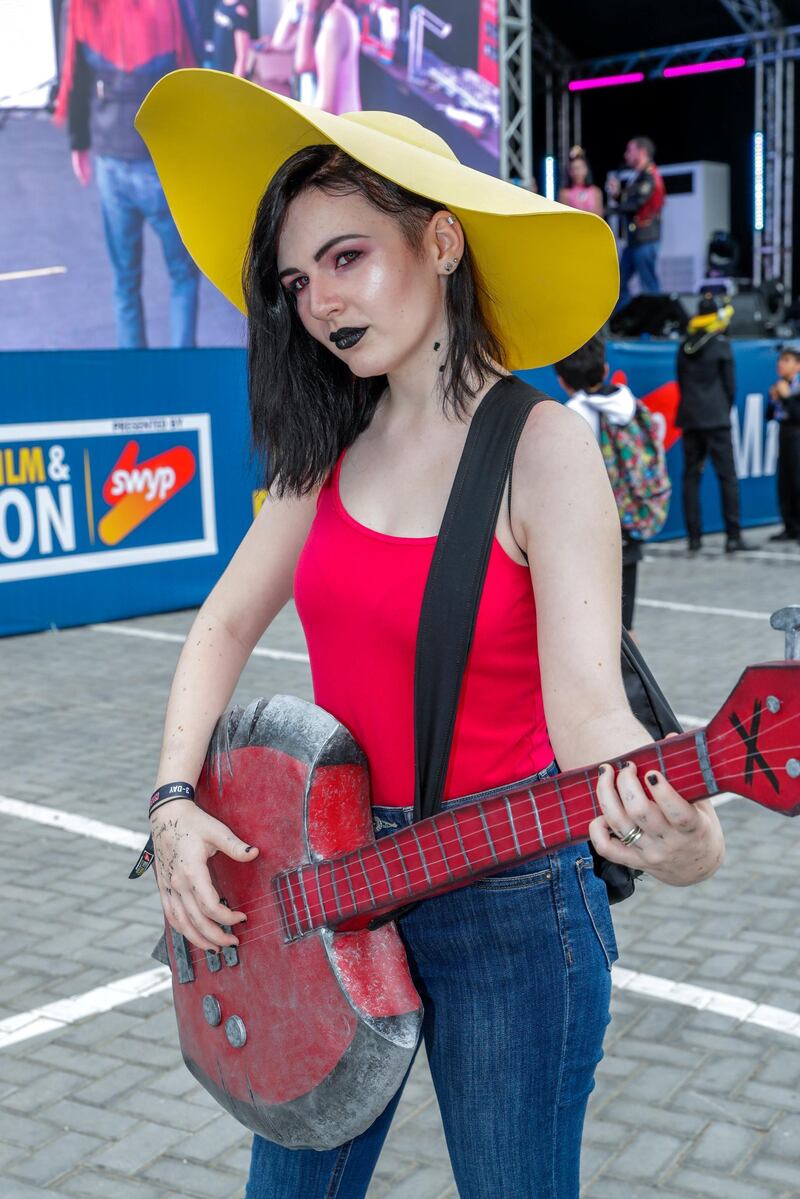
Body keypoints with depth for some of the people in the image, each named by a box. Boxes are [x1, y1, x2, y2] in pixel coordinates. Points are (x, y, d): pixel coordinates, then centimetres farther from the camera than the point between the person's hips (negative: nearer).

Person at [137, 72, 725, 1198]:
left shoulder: (542, 446, -16)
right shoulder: (334, 444, 1)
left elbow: (585, 694, -26)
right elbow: (227, 622, 7)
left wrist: (677, 836, -45)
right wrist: (176, 802, -5)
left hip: (504, 907, -5)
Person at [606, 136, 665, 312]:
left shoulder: (649, 177, -12)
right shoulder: (636, 177, 17)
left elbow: (634, 205, -18)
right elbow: (625, 204, 17)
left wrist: (614, 205, -1)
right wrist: (616, 194, -2)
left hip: (645, 239, -10)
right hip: (634, 239, 10)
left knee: (649, 284, -5)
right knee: (620, 281, 9)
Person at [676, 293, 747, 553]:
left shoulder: (685, 346, 9)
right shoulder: (721, 345, -6)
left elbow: (682, 383, 12)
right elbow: (729, 384, -3)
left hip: (689, 417, 5)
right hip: (716, 419, -5)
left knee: (691, 476, 6)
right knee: (727, 475, -2)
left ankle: (694, 537, 5)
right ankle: (733, 537, -5)